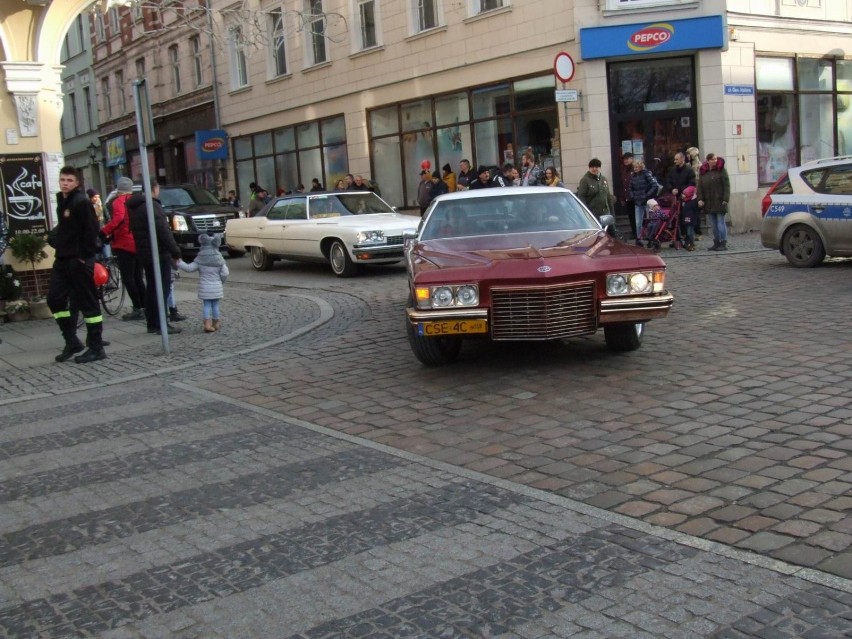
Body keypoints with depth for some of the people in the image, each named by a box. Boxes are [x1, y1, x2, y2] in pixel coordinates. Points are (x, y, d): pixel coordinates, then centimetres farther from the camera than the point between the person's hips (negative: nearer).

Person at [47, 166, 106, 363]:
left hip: (79, 260, -9)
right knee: (55, 299, 9)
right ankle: (71, 342, 19)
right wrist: (56, 242, 13)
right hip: (62, 258, 9)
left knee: (88, 303, -4)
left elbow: (92, 229, -18)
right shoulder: (61, 200, 15)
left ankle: (96, 348, 2)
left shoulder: (81, 202, -13)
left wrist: (84, 255, -18)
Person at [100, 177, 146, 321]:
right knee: (138, 277, 14)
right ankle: (144, 307, 14)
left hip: (125, 244, -7)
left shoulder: (119, 201, -8)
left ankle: (137, 309, -8)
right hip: (139, 244, 8)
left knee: (128, 278, -5)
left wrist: (104, 232, -28)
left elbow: (118, 218, -27)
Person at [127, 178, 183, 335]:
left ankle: (152, 323, 17)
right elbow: (164, 232, -21)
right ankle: (161, 324, -7)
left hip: (144, 253, 9)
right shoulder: (152, 206, -16)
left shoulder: (135, 206, 14)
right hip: (158, 253, -9)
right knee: (162, 288, -6)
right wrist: (175, 251, -16)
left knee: (151, 287, 14)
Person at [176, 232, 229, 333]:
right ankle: (216, 323, 20)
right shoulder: (219, 260, -4)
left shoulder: (200, 260, -4)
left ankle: (207, 324, -7)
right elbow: (225, 273, -6)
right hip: (216, 287, 0)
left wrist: (179, 263, 8)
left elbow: (189, 268, -5)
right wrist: (221, 282, 12)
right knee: (215, 305, 11)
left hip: (204, 288, 0)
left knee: (207, 305, 4)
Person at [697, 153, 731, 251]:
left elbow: (726, 185, -6)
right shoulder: (703, 172, 10)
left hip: (719, 202, -5)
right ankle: (716, 243, 16)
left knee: (720, 222, -3)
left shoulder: (721, 170, -2)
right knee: (713, 224, 9)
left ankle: (723, 243, 2)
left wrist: (725, 199, -13)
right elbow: (699, 187, 10)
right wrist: (700, 199, -2)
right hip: (708, 203, 5)